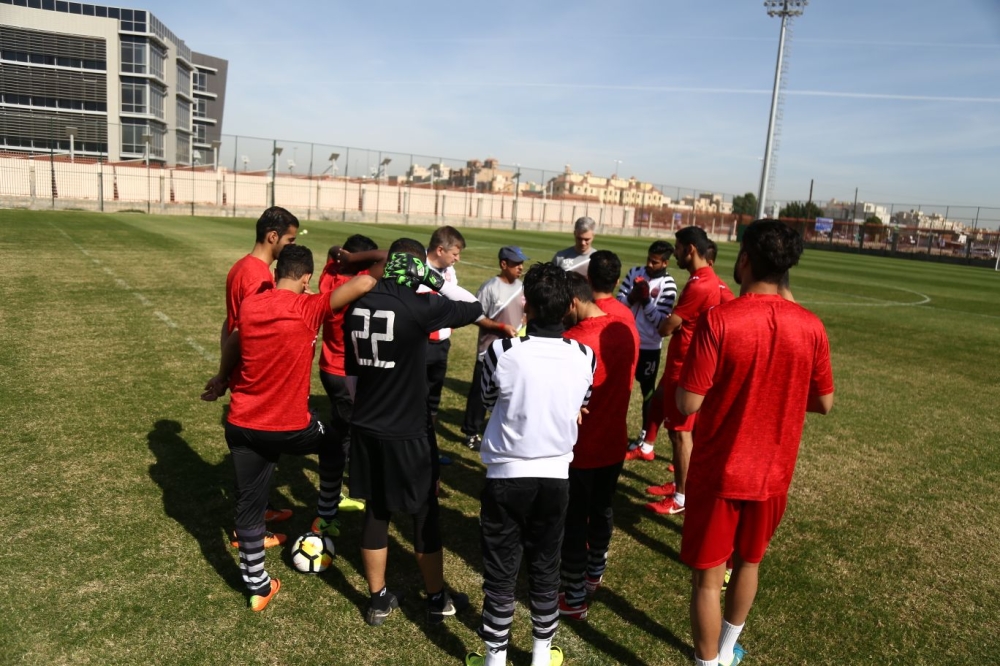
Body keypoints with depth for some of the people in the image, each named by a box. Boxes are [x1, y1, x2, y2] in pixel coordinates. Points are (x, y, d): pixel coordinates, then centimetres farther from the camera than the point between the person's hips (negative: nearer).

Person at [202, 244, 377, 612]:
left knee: (248, 503, 13)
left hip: (242, 425, 5)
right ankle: (325, 518, 41)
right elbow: (364, 283, -25)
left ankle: (257, 585, 26)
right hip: (290, 426, -4)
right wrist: (378, 277, -1)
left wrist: (222, 380, 38)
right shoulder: (309, 308, -16)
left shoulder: (248, 305, 1)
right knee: (332, 448, 27)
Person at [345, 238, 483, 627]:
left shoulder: (358, 303, 0)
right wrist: (439, 281, 2)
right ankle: (437, 601, 28)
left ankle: (379, 601, 31)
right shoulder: (419, 306, -19)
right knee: (425, 516, 12)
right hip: (407, 433, -5)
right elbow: (476, 308, -6)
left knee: (375, 513, 17)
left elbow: (352, 366, 9)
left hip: (365, 427, 6)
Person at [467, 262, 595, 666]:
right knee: (545, 569, 17)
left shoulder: (503, 352, -17)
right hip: (556, 476, 3)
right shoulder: (584, 357, -8)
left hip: (506, 476, -3)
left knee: (500, 572, 11)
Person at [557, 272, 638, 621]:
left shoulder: (572, 341, -25)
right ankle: (595, 572, 46)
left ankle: (574, 597, 23)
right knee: (601, 510, 24)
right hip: (614, 443, 7)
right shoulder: (627, 332, -3)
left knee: (573, 521, 9)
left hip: (579, 448, -7)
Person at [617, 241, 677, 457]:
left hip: (649, 347, -4)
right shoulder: (635, 273, 2)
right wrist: (631, 297, -19)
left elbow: (660, 321, -15)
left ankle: (645, 443, 17)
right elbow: (618, 302, 0)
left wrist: (646, 300, -23)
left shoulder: (668, 286, -12)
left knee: (648, 392, 7)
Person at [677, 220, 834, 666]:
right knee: (748, 563, 25)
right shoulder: (810, 327, -7)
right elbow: (823, 404, 3)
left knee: (707, 578, 10)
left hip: (718, 472, -5)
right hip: (772, 473, 5)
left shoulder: (718, 320, -21)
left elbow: (688, 404, -20)